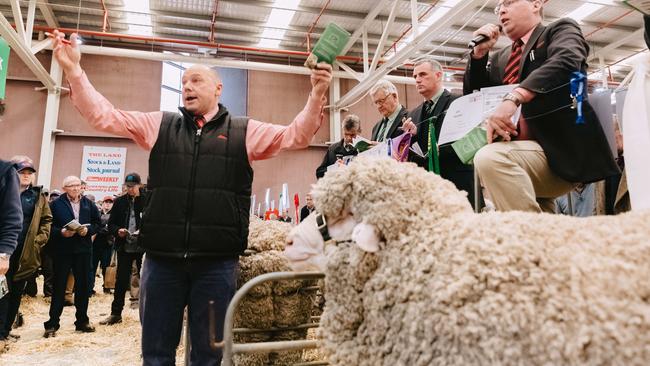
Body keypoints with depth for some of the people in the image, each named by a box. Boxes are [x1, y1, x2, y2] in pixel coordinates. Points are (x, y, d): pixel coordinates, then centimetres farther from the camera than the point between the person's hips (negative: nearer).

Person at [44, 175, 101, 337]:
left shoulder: (89, 204, 8)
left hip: (83, 249, 3)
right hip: (62, 250, -3)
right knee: (59, 287, 2)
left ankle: (82, 321, 21)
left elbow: (98, 222, 9)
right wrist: (61, 232, -20)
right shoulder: (56, 204, -1)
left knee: (83, 285, 10)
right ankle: (52, 324, 11)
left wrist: (88, 230, -9)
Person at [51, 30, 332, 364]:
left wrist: (316, 94, -11)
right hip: (162, 258, 2)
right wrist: (73, 70, 1)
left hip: (217, 261, -1)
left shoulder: (244, 131, 7)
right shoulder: (159, 125, 12)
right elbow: (103, 115, 11)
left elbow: (296, 135, 2)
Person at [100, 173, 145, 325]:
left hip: (143, 247, -3)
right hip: (124, 247, 3)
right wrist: (117, 230, -10)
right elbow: (111, 224, 10)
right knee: (121, 280, 8)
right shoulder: (120, 202, 7)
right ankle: (116, 313, 20)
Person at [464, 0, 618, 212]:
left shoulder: (560, 29, 7)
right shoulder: (501, 58, 23)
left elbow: (566, 61, -16)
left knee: (489, 158, -31)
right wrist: (479, 53, 7)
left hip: (562, 149, -8)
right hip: (524, 151, 8)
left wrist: (513, 98, -31)